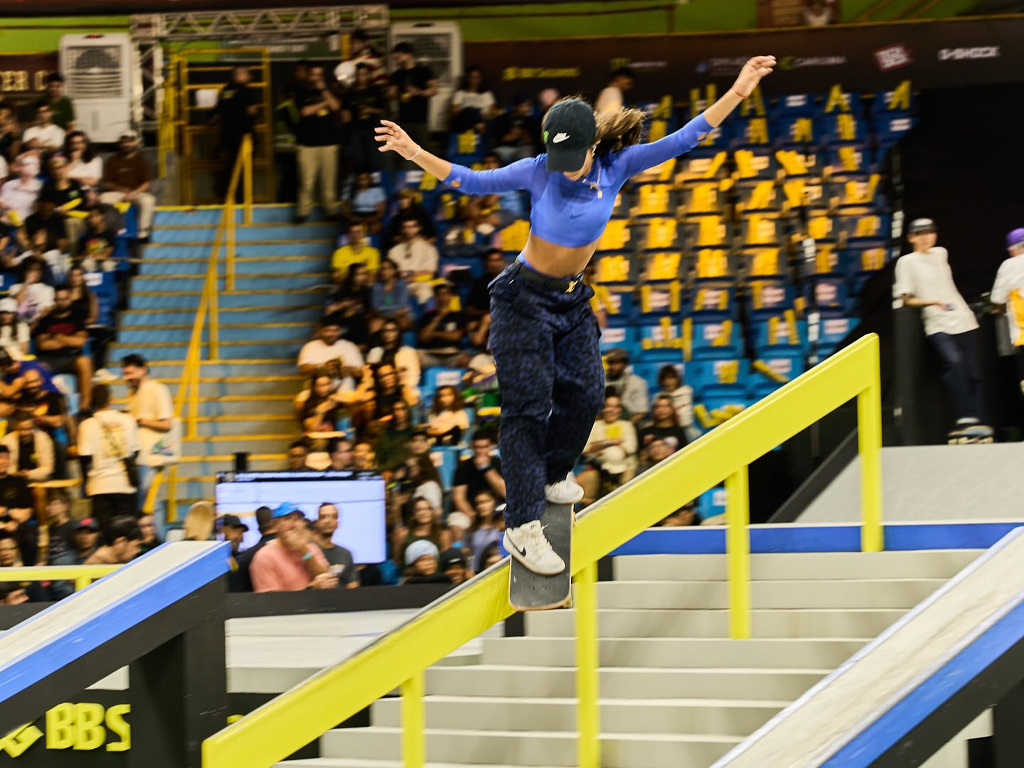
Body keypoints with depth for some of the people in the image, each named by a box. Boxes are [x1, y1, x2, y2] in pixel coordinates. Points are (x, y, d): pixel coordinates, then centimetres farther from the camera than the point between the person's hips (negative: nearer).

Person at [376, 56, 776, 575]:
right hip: (524, 298, -5)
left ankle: (552, 475, 40)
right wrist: (416, 154, -30)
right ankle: (523, 527, -13)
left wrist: (737, 93, -19)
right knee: (528, 406, -10)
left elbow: (683, 140, -12)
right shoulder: (538, 173, -19)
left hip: (573, 299, 5)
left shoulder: (616, 167, -11)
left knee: (585, 393, 12)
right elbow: (472, 182, -17)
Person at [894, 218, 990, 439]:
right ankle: (965, 418, -31)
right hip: (938, 326, -6)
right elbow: (905, 299, -3)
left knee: (972, 372, 0)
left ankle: (977, 419, 6)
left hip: (964, 321, 6)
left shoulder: (941, 254, 14)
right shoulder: (907, 262, -1)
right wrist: (930, 302, -17)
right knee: (954, 361, -29)